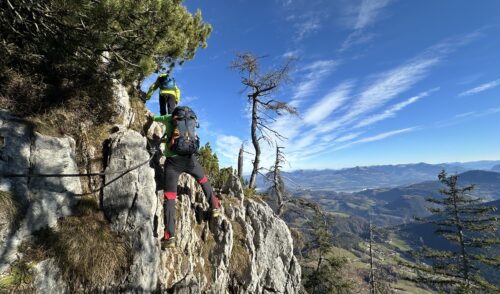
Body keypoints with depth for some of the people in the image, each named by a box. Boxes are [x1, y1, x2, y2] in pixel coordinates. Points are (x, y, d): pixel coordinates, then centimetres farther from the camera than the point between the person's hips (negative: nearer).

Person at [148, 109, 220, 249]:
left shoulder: (169, 118, 12)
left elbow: (157, 118, 32)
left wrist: (152, 116, 56)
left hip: (172, 160, -2)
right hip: (189, 158, 2)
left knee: (169, 197, -1)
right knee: (204, 181, 28)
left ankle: (169, 237, -6)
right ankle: (215, 208, 36)